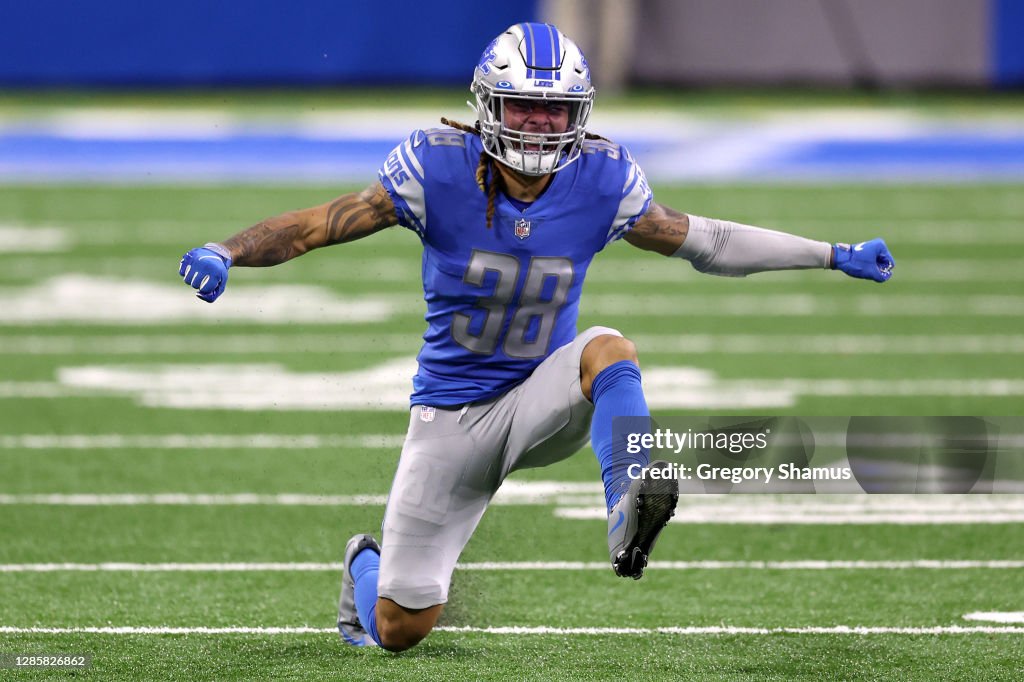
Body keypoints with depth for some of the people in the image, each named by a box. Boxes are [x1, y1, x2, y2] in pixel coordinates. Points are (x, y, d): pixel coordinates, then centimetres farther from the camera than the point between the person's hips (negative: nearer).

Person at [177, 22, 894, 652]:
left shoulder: (601, 181, -10)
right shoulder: (439, 168, -17)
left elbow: (703, 241, 3)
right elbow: (317, 226, -15)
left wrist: (835, 256, 4)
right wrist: (226, 253, -33)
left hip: (542, 399, 1)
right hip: (452, 414, -1)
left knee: (607, 347, -33)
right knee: (399, 630, 2)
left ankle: (629, 513, -49)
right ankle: (367, 565, 39)